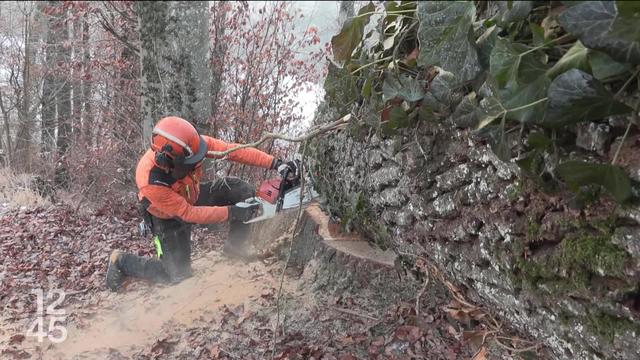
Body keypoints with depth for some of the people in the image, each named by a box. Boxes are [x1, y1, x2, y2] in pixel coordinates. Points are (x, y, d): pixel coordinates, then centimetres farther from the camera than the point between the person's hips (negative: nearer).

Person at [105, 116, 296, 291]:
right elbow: (187, 213, -32)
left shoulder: (191, 144, -32)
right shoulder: (150, 182, -41)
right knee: (178, 274, -2)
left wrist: (275, 163, -33)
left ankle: (233, 248, 4)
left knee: (244, 191, -15)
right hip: (169, 218, -5)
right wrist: (232, 212, -33)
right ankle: (121, 261, 19)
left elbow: (233, 150, -27)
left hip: (193, 197, 5)